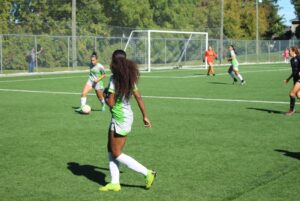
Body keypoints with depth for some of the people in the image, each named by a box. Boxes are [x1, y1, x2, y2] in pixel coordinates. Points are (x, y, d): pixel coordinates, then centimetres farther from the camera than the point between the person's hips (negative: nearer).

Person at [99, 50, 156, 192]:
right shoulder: (129, 77, 6)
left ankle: (147, 173, 0)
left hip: (120, 119, -9)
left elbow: (111, 103, -20)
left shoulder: (115, 78, -19)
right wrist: (145, 116, 18)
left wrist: (105, 96, 2)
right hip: (127, 116, 9)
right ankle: (115, 183, 16)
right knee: (111, 150, 14)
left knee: (116, 154, 1)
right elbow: (138, 97, 11)